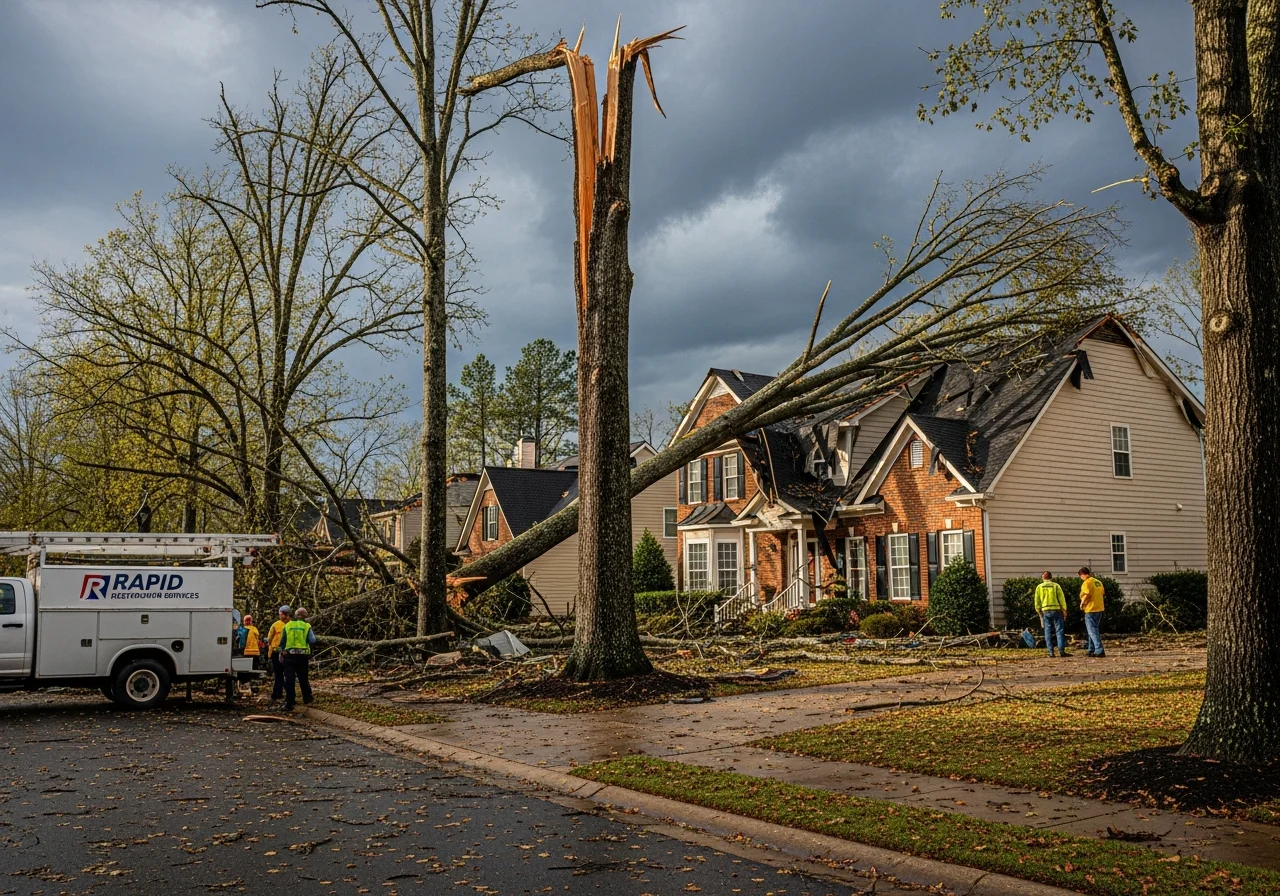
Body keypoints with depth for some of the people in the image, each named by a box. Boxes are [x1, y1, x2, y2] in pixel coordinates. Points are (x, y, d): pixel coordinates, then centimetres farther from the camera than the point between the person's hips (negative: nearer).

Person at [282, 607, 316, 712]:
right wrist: (313, 634, 12)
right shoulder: (307, 626, 0)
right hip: (303, 655, 0)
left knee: (289, 679, -3)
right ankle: (307, 698, 30)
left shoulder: (287, 626, 4)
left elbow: (282, 642, 5)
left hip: (289, 655, 0)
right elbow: (312, 641, -7)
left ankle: (289, 704, -8)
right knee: (303, 678, 17)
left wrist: (283, 651, 19)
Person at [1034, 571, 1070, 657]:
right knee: (1059, 631, 1)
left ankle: (1051, 652, 2)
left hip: (1045, 611, 2)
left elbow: (1037, 601, 7)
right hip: (1056, 610, -1)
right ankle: (1061, 650, -7)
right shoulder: (1056, 586, 1)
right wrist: (1064, 611, 6)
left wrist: (1039, 612, 16)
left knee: (1048, 632, 5)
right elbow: (1062, 599, -1)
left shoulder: (1039, 587, 6)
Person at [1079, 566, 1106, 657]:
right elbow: (1102, 592, 15)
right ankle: (1091, 650, 25)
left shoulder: (1086, 583, -15)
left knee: (1093, 631, -5)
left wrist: (1082, 604, -8)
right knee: (1094, 630, 18)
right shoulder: (1098, 582, 12)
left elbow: (1087, 595, -23)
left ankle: (1100, 651, -12)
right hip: (1099, 609, 9)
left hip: (1091, 609, -9)